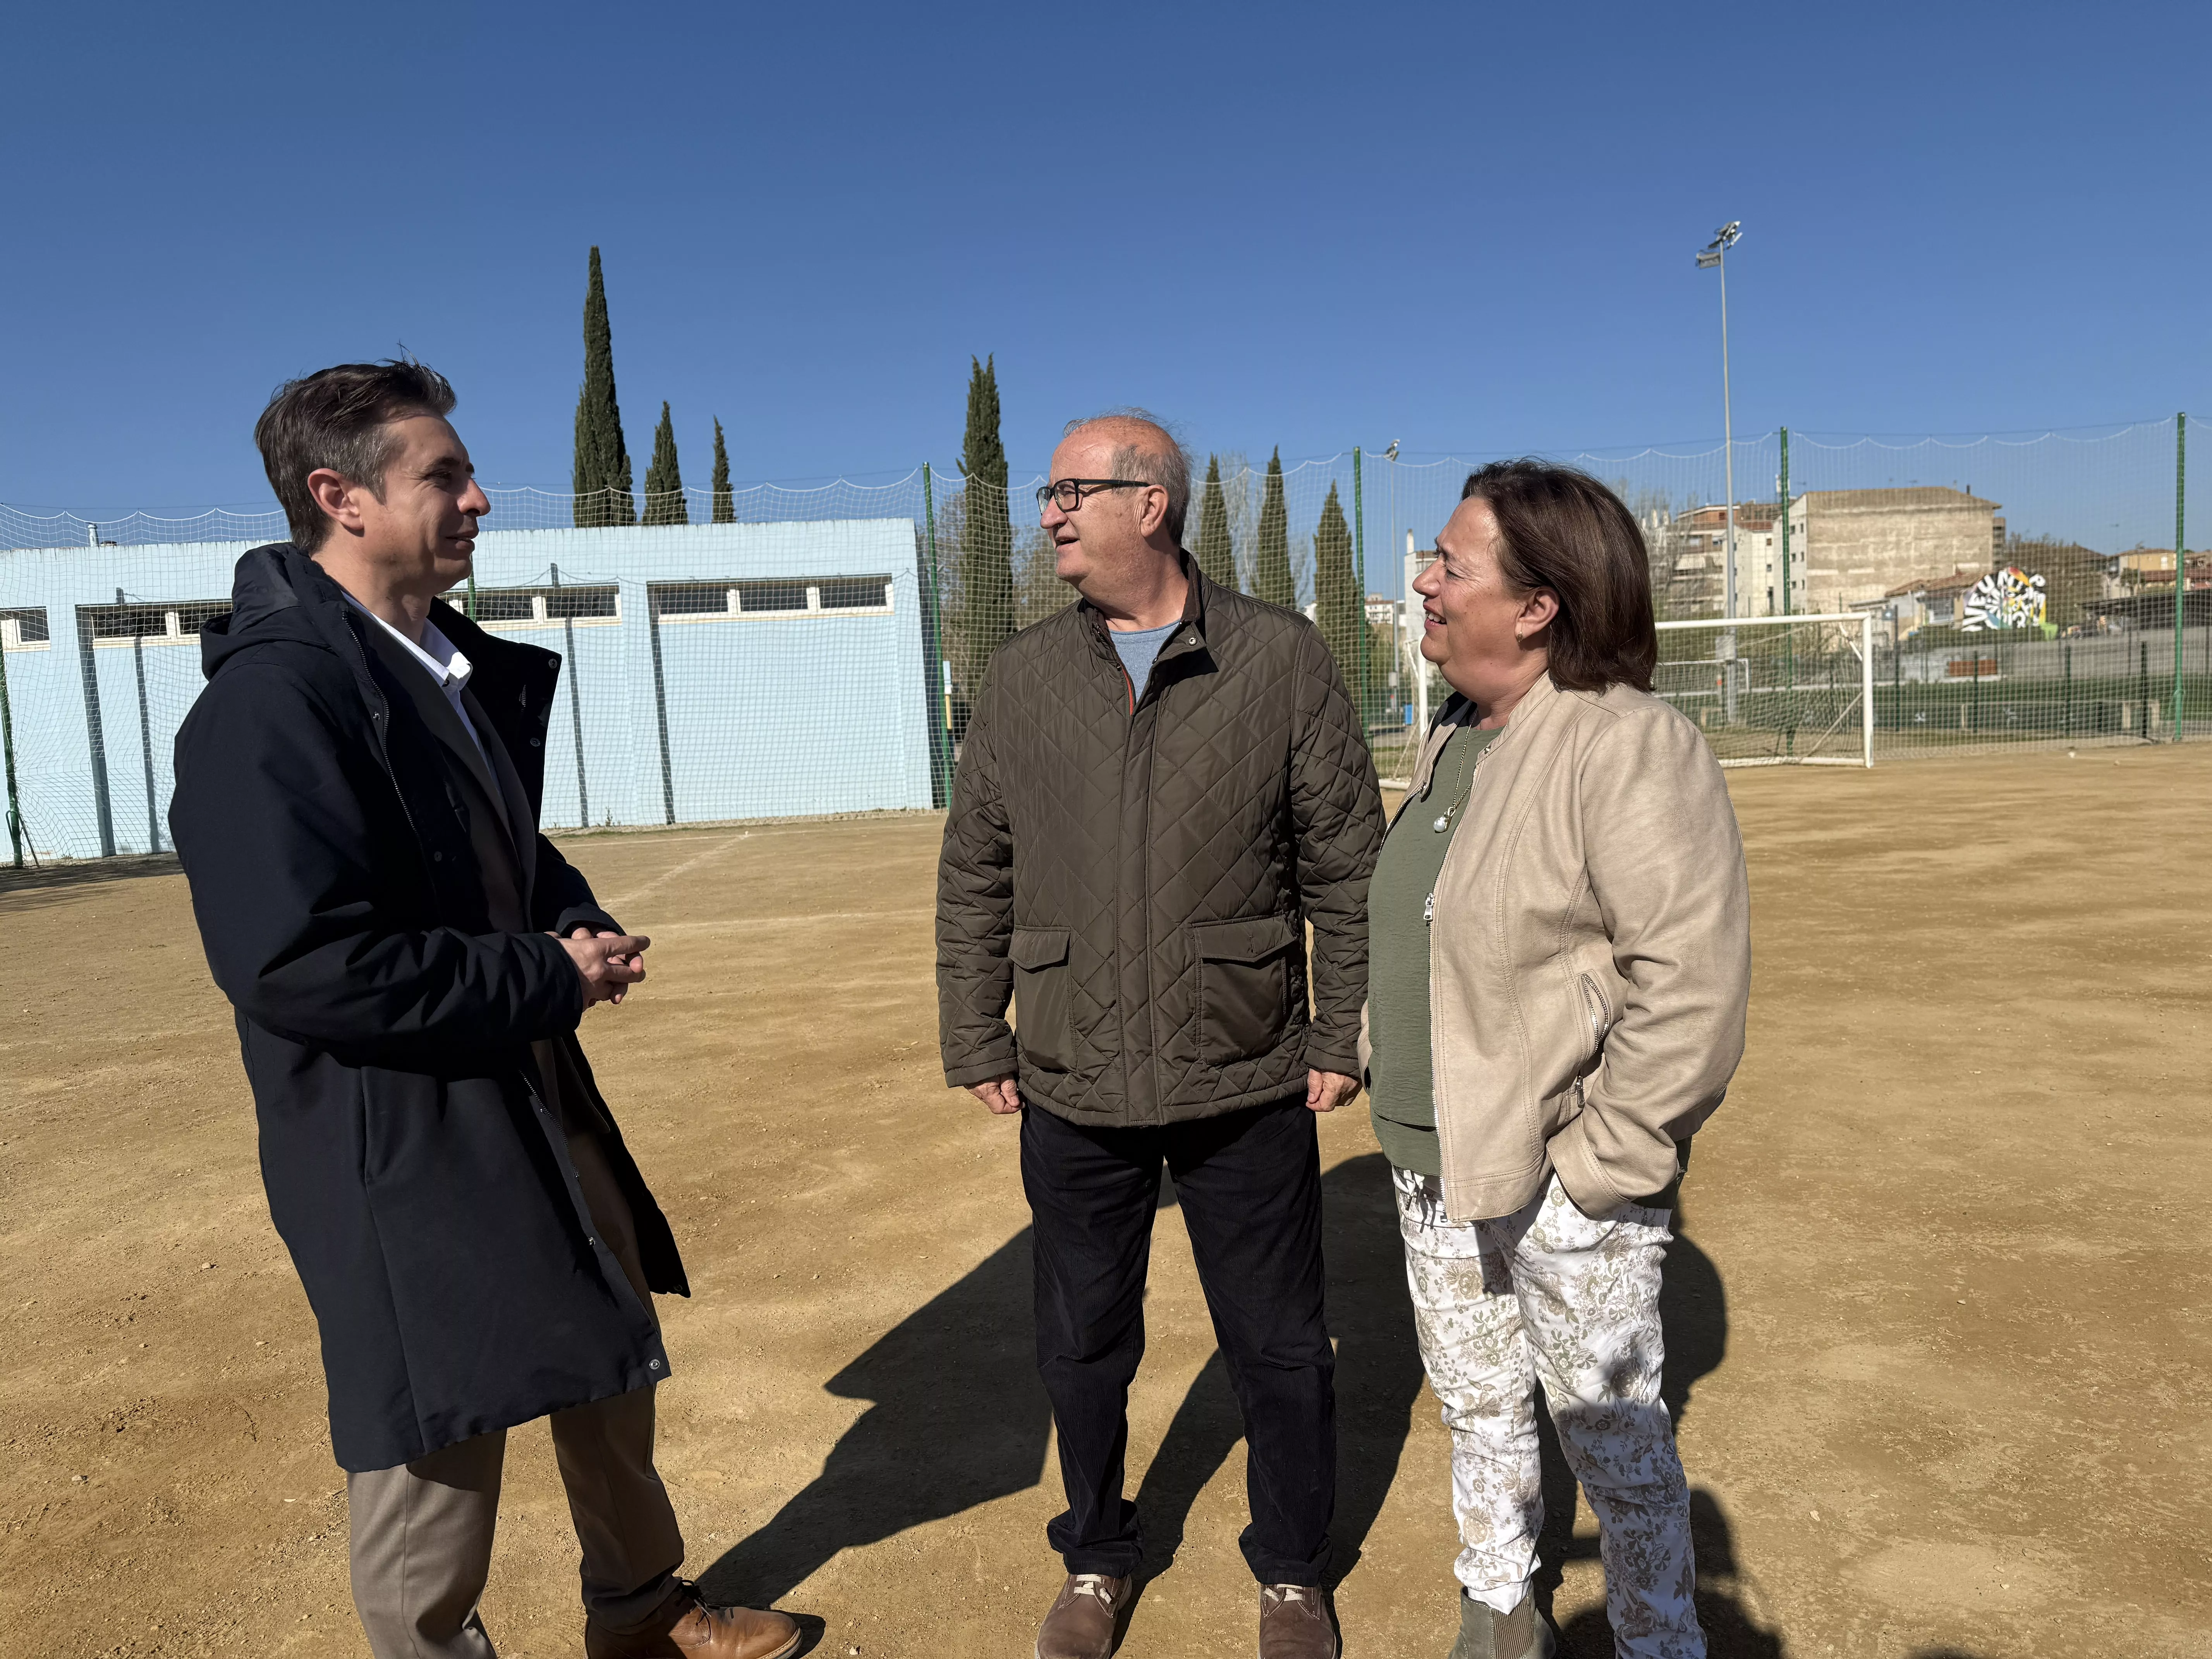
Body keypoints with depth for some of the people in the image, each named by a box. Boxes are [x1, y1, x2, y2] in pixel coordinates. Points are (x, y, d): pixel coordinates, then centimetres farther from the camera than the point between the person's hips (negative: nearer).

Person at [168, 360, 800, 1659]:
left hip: (532, 1096, 10)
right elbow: (298, 964, -28)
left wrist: (574, 919, -2)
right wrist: (548, 978, -20)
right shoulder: (274, 697, -21)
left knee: (616, 1360, 23)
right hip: (404, 1146, -10)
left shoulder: (461, 670, 9)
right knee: (439, 1440, 7)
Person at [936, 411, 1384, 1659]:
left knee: (1278, 1348, 13)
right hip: (1073, 1093, 2)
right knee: (1084, 1345, 17)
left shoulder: (1282, 660, -4)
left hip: (1248, 1088, -2)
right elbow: (976, 875, 7)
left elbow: (1349, 866, -1)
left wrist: (1344, 1035, -3)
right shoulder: (1025, 677, 3)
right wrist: (976, 1041, 5)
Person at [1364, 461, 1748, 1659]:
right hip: (1434, 1169, 8)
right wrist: (1396, 1094, 12)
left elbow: (1694, 983, -24)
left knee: (1615, 1442, 11)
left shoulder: (1630, 749, -20)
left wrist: (1595, 1163, -20)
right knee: (1476, 1408, 23)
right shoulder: (1452, 742, 7)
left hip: (1564, 1183, -8)